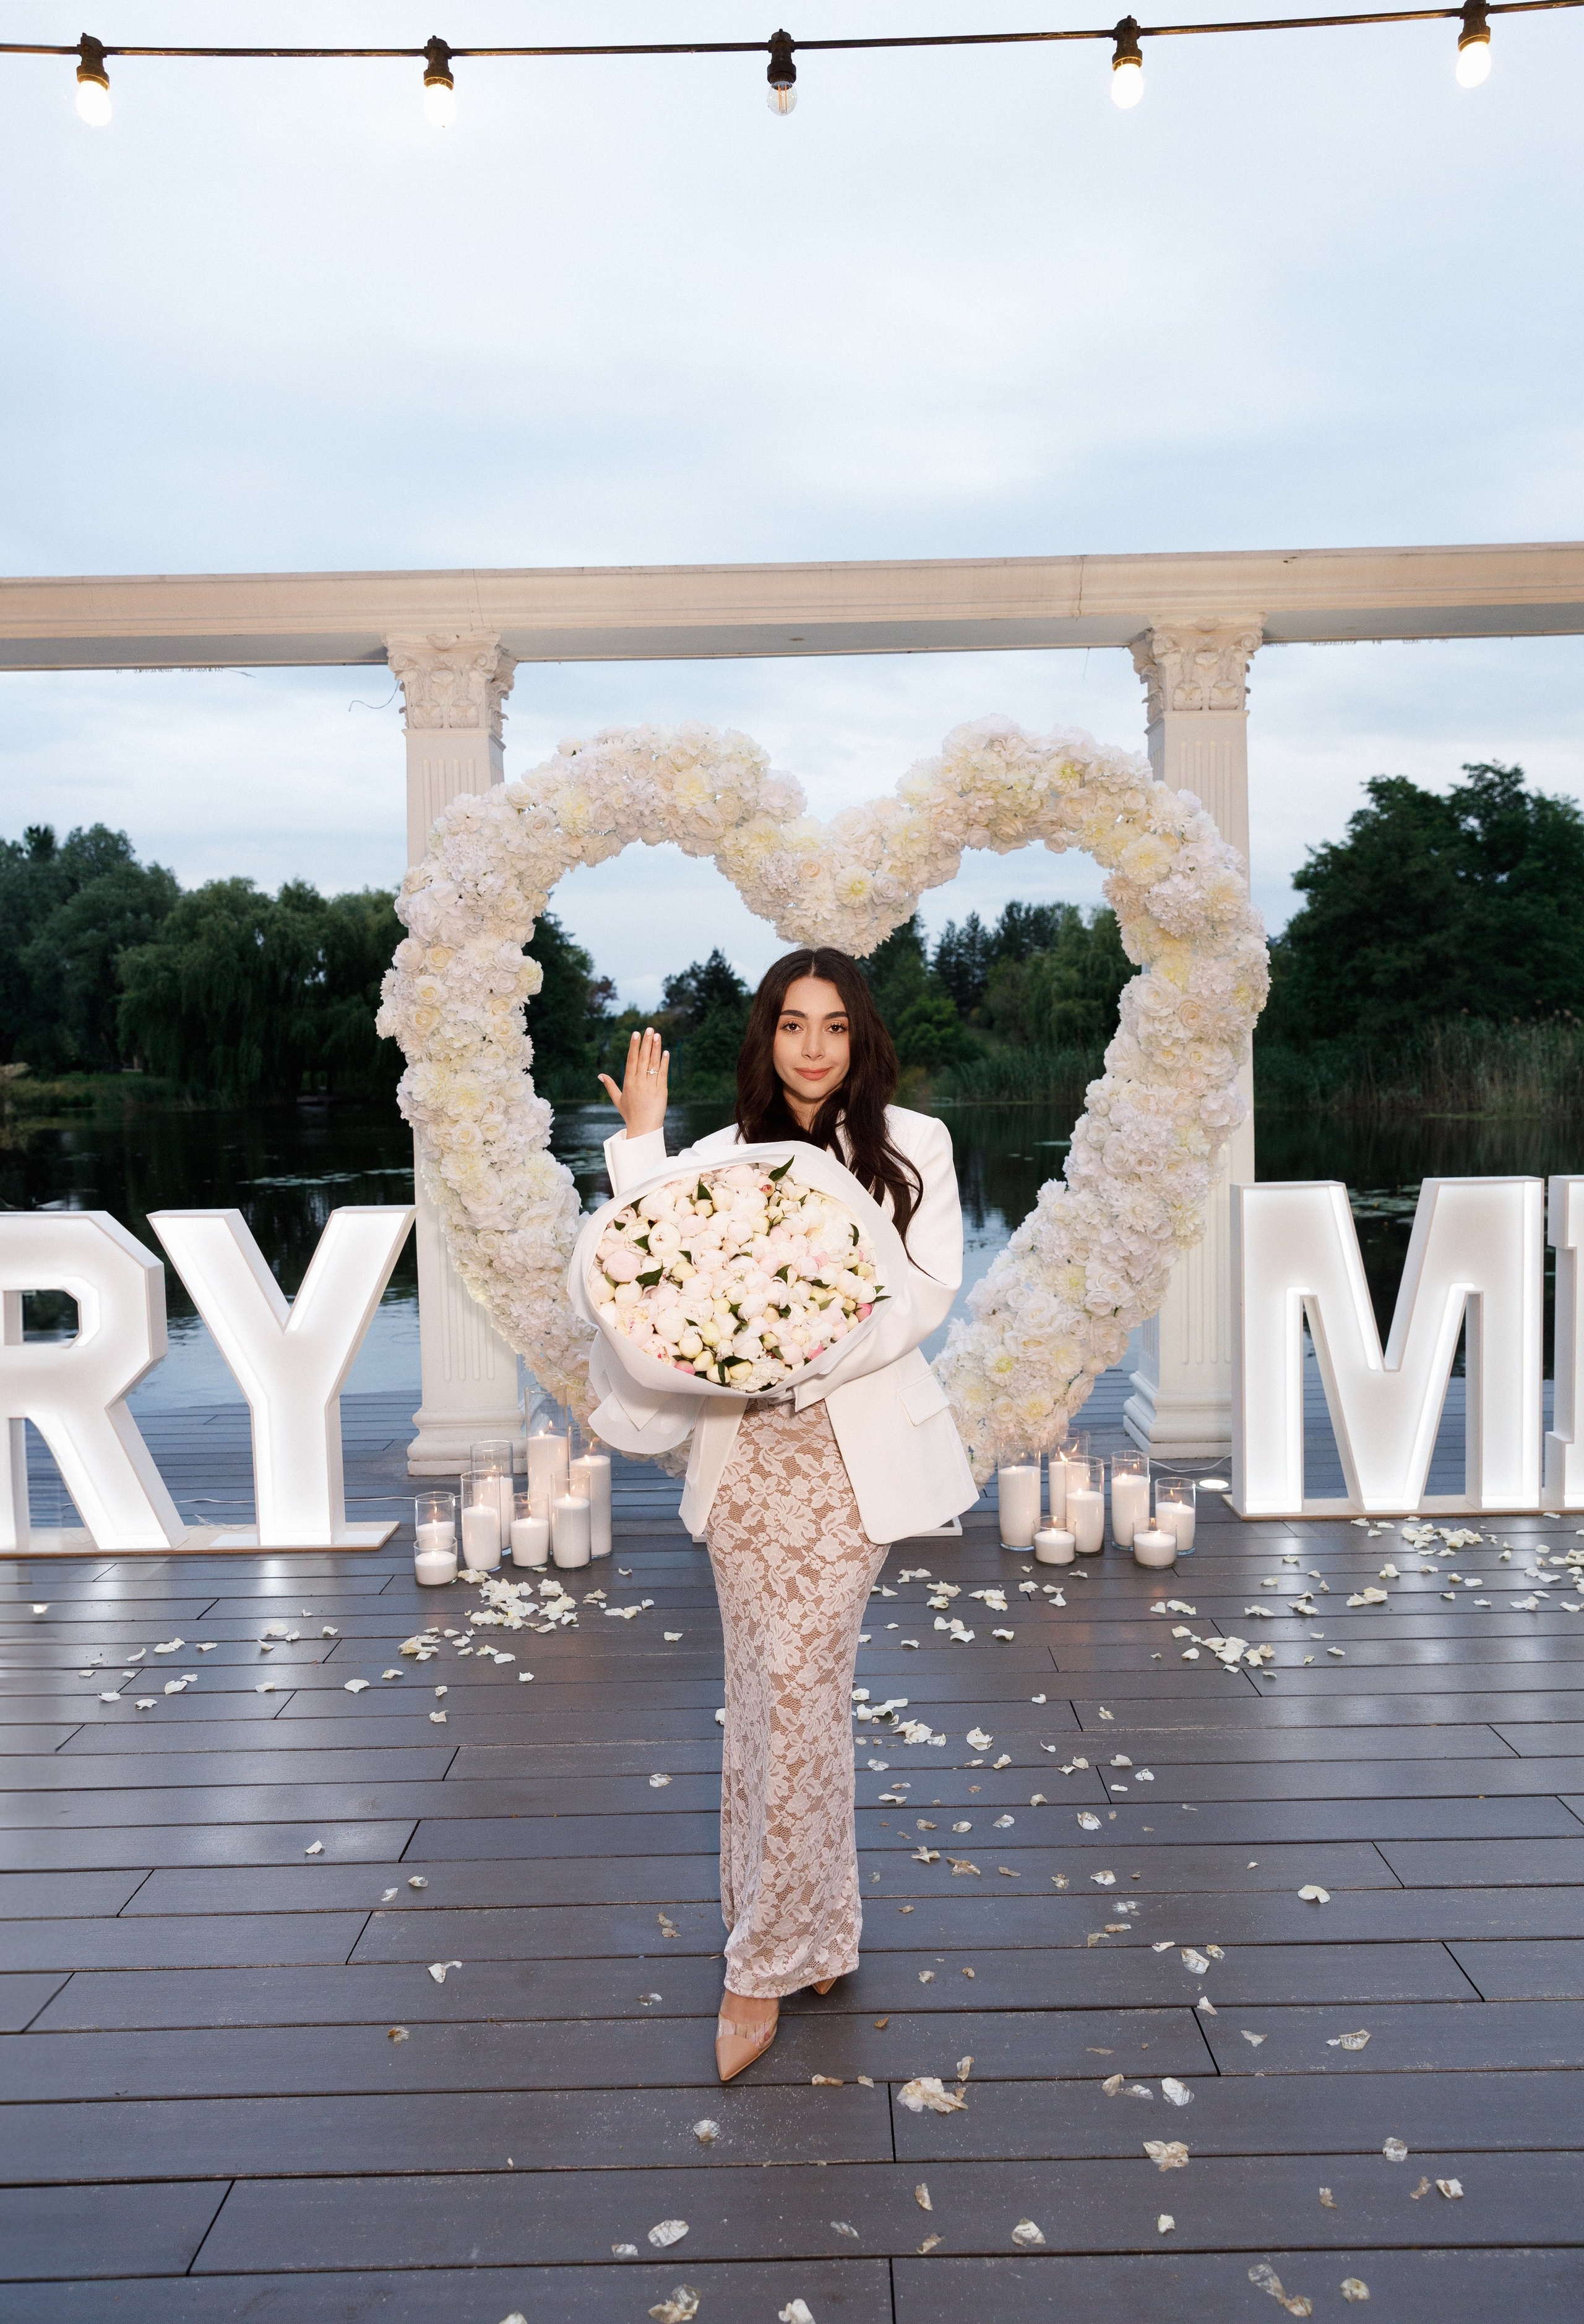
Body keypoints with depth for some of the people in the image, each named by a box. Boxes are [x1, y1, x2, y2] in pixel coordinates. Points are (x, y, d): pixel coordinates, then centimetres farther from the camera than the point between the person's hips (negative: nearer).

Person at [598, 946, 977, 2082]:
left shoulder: (911, 1143, 4)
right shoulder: (725, 1155, 11)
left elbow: (930, 1295, -2)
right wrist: (640, 1141, -3)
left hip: (852, 1446, -3)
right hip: (745, 1445, 3)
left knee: (793, 1691, -6)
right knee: (766, 1693, 9)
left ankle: (765, 1963, 7)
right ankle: (811, 1932, 27)